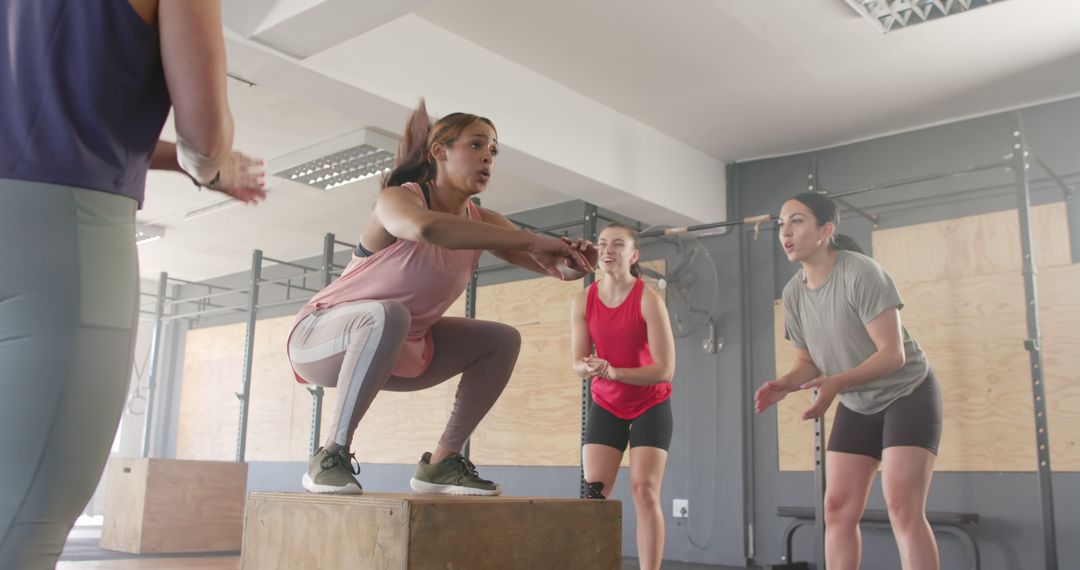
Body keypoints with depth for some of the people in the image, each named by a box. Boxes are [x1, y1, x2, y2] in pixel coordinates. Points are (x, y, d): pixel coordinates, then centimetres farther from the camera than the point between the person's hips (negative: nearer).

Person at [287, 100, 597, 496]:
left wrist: (571, 265, -35)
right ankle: (331, 456, -26)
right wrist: (529, 240, -46)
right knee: (388, 316, -39)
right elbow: (426, 227, -48)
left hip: (399, 350, 7)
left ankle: (441, 462, 2)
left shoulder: (480, 222, -4)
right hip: (321, 337, -7)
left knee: (502, 340, -1)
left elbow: (550, 264, -10)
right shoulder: (398, 199, -23)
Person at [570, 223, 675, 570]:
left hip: (650, 406, -3)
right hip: (605, 406, 3)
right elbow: (578, 363, -5)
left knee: (645, 490, -10)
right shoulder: (583, 301, -6)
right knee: (594, 494, -5)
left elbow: (665, 370, -20)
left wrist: (613, 372, -29)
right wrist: (590, 368, -29)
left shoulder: (649, 300, -18)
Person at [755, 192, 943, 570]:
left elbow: (893, 354, -26)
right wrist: (784, 384, -17)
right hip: (856, 405, 7)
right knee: (838, 508, 3)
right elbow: (808, 360, 5)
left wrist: (836, 383, -39)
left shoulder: (861, 273, -24)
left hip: (907, 393, -7)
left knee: (903, 509, -17)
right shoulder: (793, 293, -4)